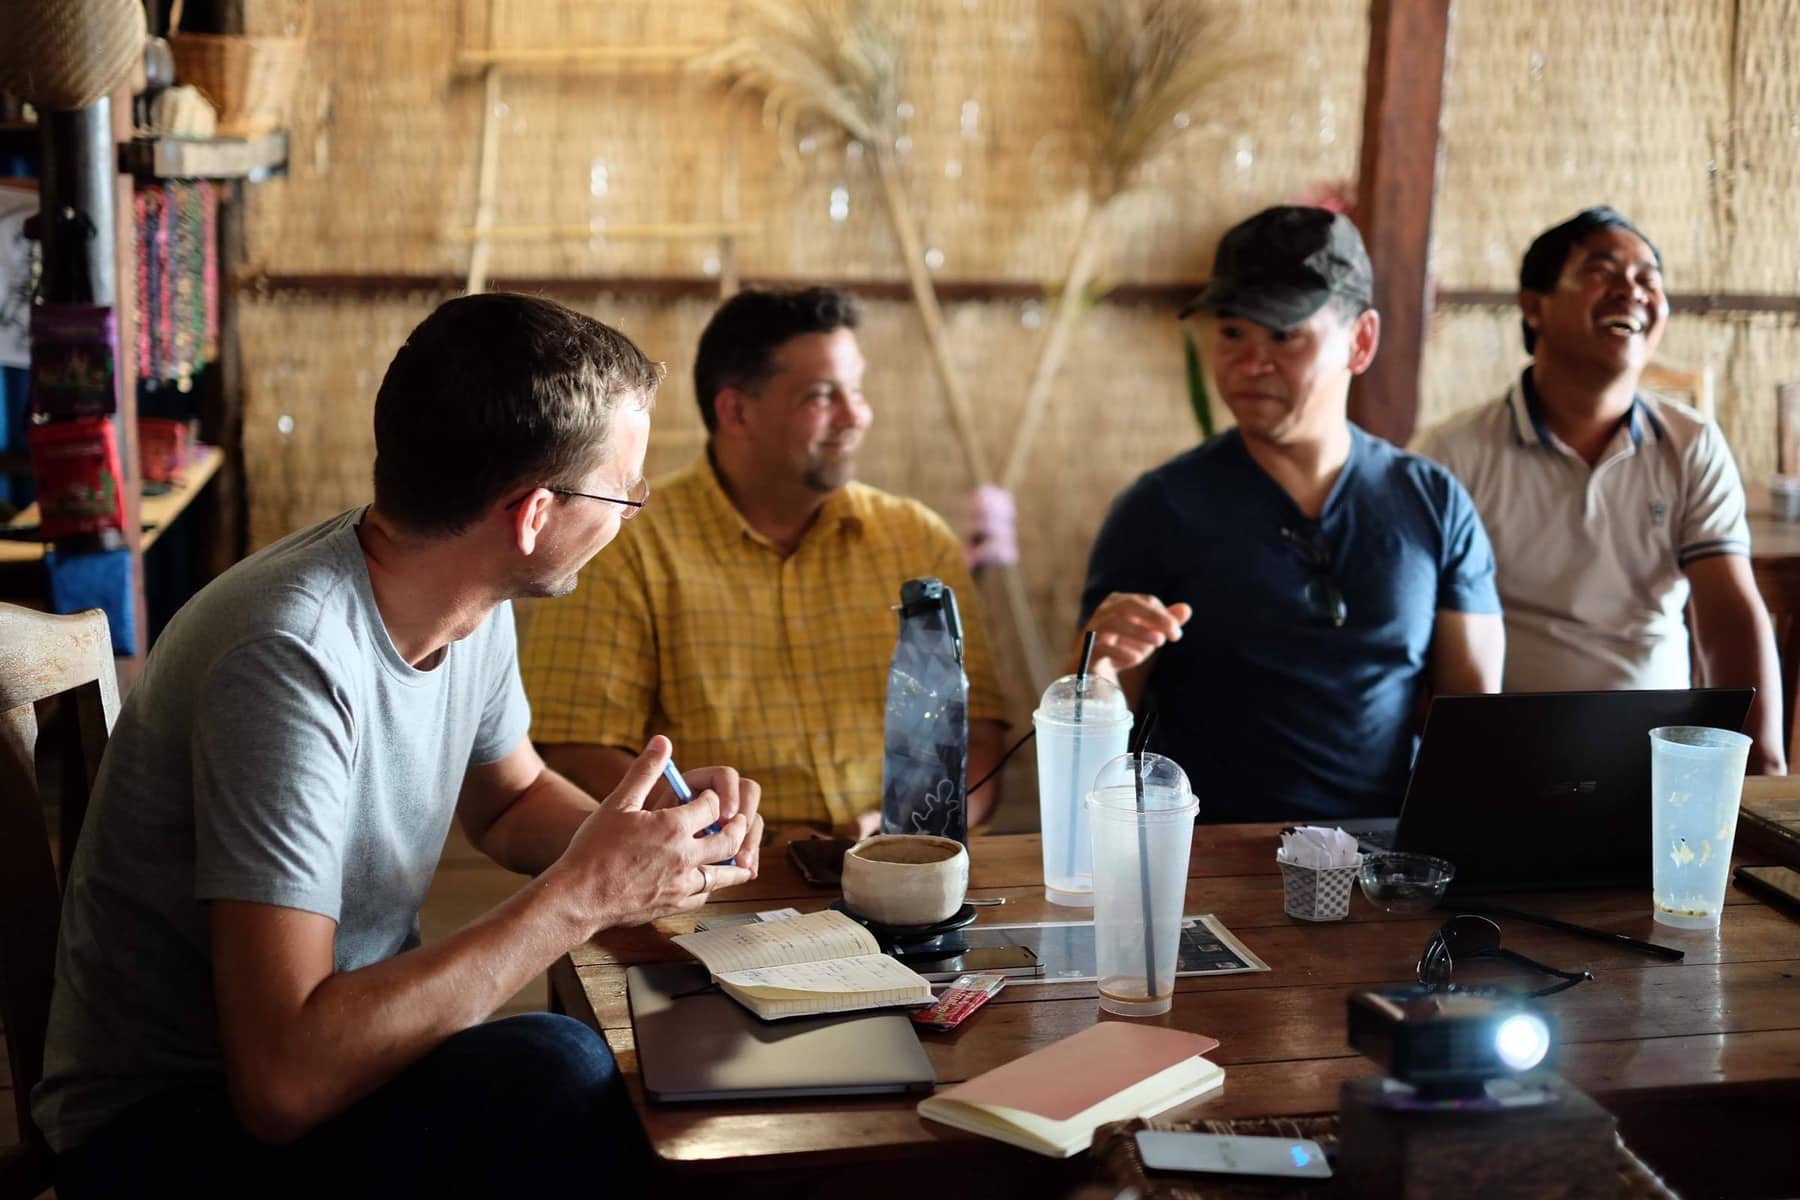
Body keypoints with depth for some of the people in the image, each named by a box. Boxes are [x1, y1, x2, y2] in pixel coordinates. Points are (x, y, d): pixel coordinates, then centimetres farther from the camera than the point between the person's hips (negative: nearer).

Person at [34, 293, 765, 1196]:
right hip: (166, 1124, -7)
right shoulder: (296, 657, -28)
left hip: (354, 1028, 7)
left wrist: (643, 834, -4)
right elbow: (285, 1078, -33)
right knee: (556, 1071, -30)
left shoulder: (474, 606, -3)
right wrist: (581, 896, -27)